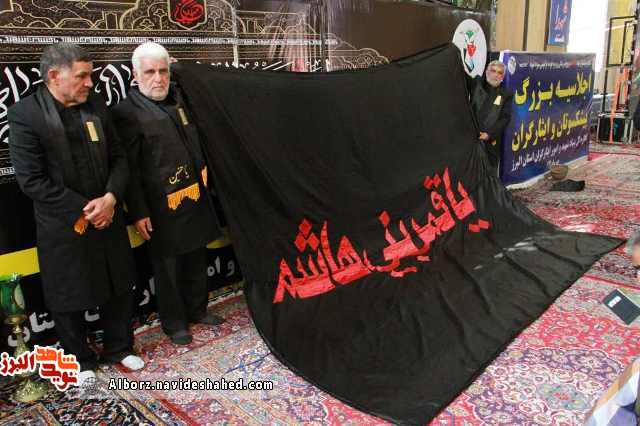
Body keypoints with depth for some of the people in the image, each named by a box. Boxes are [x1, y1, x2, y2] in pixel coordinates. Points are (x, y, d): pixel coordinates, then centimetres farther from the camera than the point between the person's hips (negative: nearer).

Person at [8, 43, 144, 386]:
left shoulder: (96, 105, 1)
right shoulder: (24, 114, -13)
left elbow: (119, 157, 4)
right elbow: (31, 180, -16)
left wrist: (110, 198, -12)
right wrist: (83, 211, -17)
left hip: (108, 218, 5)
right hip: (64, 227, -4)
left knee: (119, 288, 17)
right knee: (69, 298, 12)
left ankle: (119, 348, 39)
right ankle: (80, 360, 34)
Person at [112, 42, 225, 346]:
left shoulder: (179, 99, 8)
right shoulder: (127, 112, -11)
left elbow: (198, 145, 18)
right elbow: (129, 169, -12)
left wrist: (206, 182, 15)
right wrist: (139, 212, -14)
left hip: (196, 200, 6)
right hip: (163, 208, -6)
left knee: (196, 261, 18)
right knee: (168, 267, 9)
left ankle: (197, 310, 37)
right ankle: (174, 323, 26)